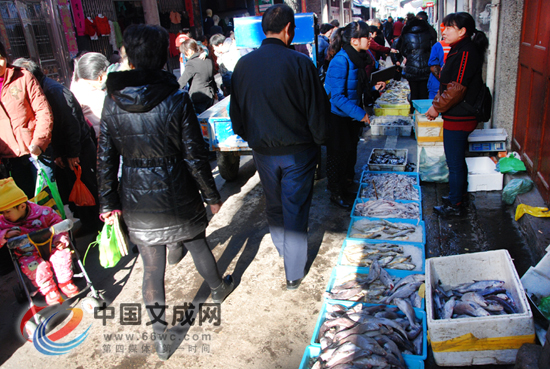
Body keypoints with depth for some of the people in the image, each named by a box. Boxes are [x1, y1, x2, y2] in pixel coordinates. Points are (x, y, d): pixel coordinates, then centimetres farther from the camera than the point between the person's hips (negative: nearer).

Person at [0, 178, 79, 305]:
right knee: (35, 266, -32)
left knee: (62, 254, -28)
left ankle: (66, 283, -9)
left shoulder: (42, 212, -10)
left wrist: (60, 238, -17)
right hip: (28, 255, 0)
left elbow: (58, 224, -2)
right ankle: (49, 290, -13)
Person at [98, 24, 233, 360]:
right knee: (198, 245, 24)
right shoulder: (177, 100, -15)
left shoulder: (113, 104, -5)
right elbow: (195, 156, -12)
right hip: (177, 197, -2)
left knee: (152, 268, 12)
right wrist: (212, 196, 0)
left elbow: (106, 159, 0)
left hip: (137, 201, 2)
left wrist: (109, 203, 11)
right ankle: (218, 288, 51)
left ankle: (161, 338, 26)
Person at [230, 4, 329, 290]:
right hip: (297, 151, -3)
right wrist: (319, 139, 6)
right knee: (295, 211, 8)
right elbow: (318, 110, -11)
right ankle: (294, 274, 20)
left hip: (263, 151, 4)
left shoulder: (243, 64, -5)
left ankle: (283, 251, 45)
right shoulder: (300, 63, -17)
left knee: (274, 206, 23)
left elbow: (236, 113, 4)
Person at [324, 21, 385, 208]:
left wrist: (373, 87, 2)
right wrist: (360, 113, -27)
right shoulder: (340, 61, -24)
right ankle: (336, 194, 21)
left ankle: (347, 186, 40)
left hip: (352, 116, 9)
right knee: (338, 156, 4)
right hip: (338, 117, -9)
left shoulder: (356, 58, 5)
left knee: (350, 152, 21)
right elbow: (337, 96, -28)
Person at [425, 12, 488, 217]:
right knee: (457, 160, 21)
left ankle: (455, 205, 13)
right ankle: (461, 195, 36)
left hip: (458, 119, -10)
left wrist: (437, 107, -15)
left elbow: (457, 89, -24)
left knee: (455, 163, 1)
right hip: (457, 117, 10)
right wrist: (437, 104, 11)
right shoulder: (459, 51, 13)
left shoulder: (466, 53, -19)